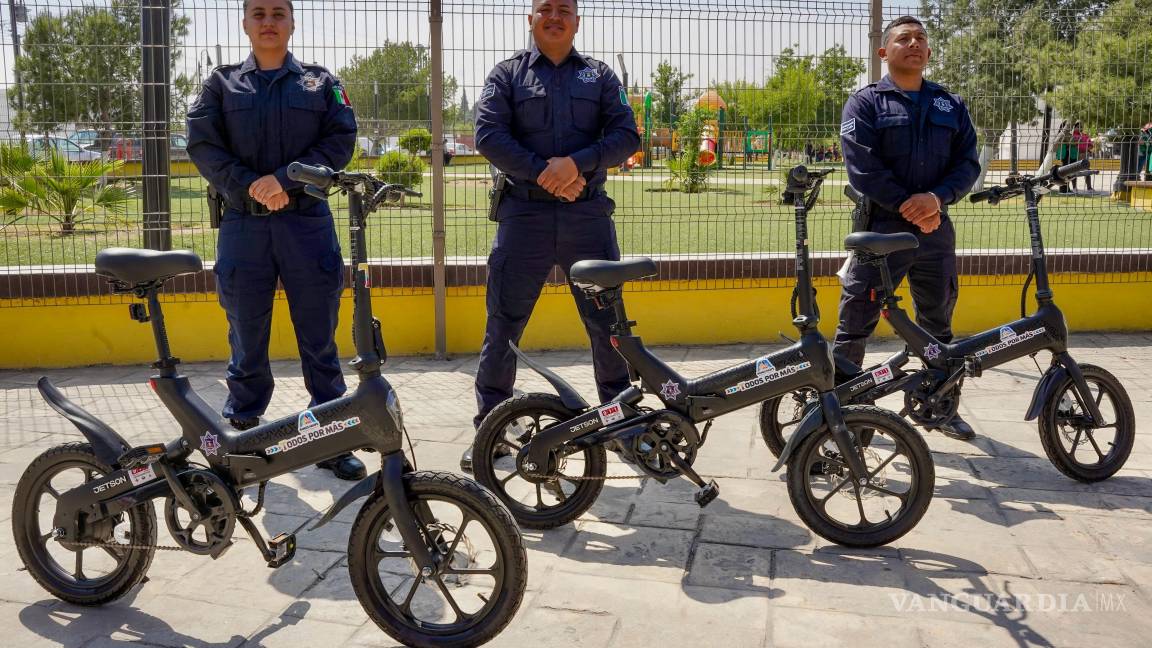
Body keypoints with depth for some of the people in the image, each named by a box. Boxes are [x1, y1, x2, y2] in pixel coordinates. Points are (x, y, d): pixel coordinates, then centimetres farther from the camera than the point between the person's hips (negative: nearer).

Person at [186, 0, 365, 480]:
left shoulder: (321, 83, 12)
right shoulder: (222, 84, 13)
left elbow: (340, 140, 0)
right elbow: (202, 143, 3)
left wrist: (284, 180, -12)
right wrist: (250, 185, -12)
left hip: (308, 223, 0)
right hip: (243, 225, 1)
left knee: (320, 339, 3)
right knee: (246, 341, 6)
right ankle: (242, 435, 20)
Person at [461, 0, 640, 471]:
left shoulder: (600, 76, 15)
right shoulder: (507, 74, 11)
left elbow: (627, 135, 4)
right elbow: (488, 134, -2)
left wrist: (577, 163, -13)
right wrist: (542, 172, -13)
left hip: (588, 214, 1)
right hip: (524, 214, -1)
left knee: (608, 322, 4)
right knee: (504, 324, 1)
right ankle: (489, 428, 12)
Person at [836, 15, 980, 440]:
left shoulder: (951, 105, 13)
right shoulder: (865, 102, 1)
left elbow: (968, 162, 5)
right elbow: (862, 166, -11)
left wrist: (937, 198, -14)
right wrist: (907, 207, -16)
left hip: (936, 231, 4)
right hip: (879, 229, -4)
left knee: (938, 325, 13)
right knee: (855, 324, -3)